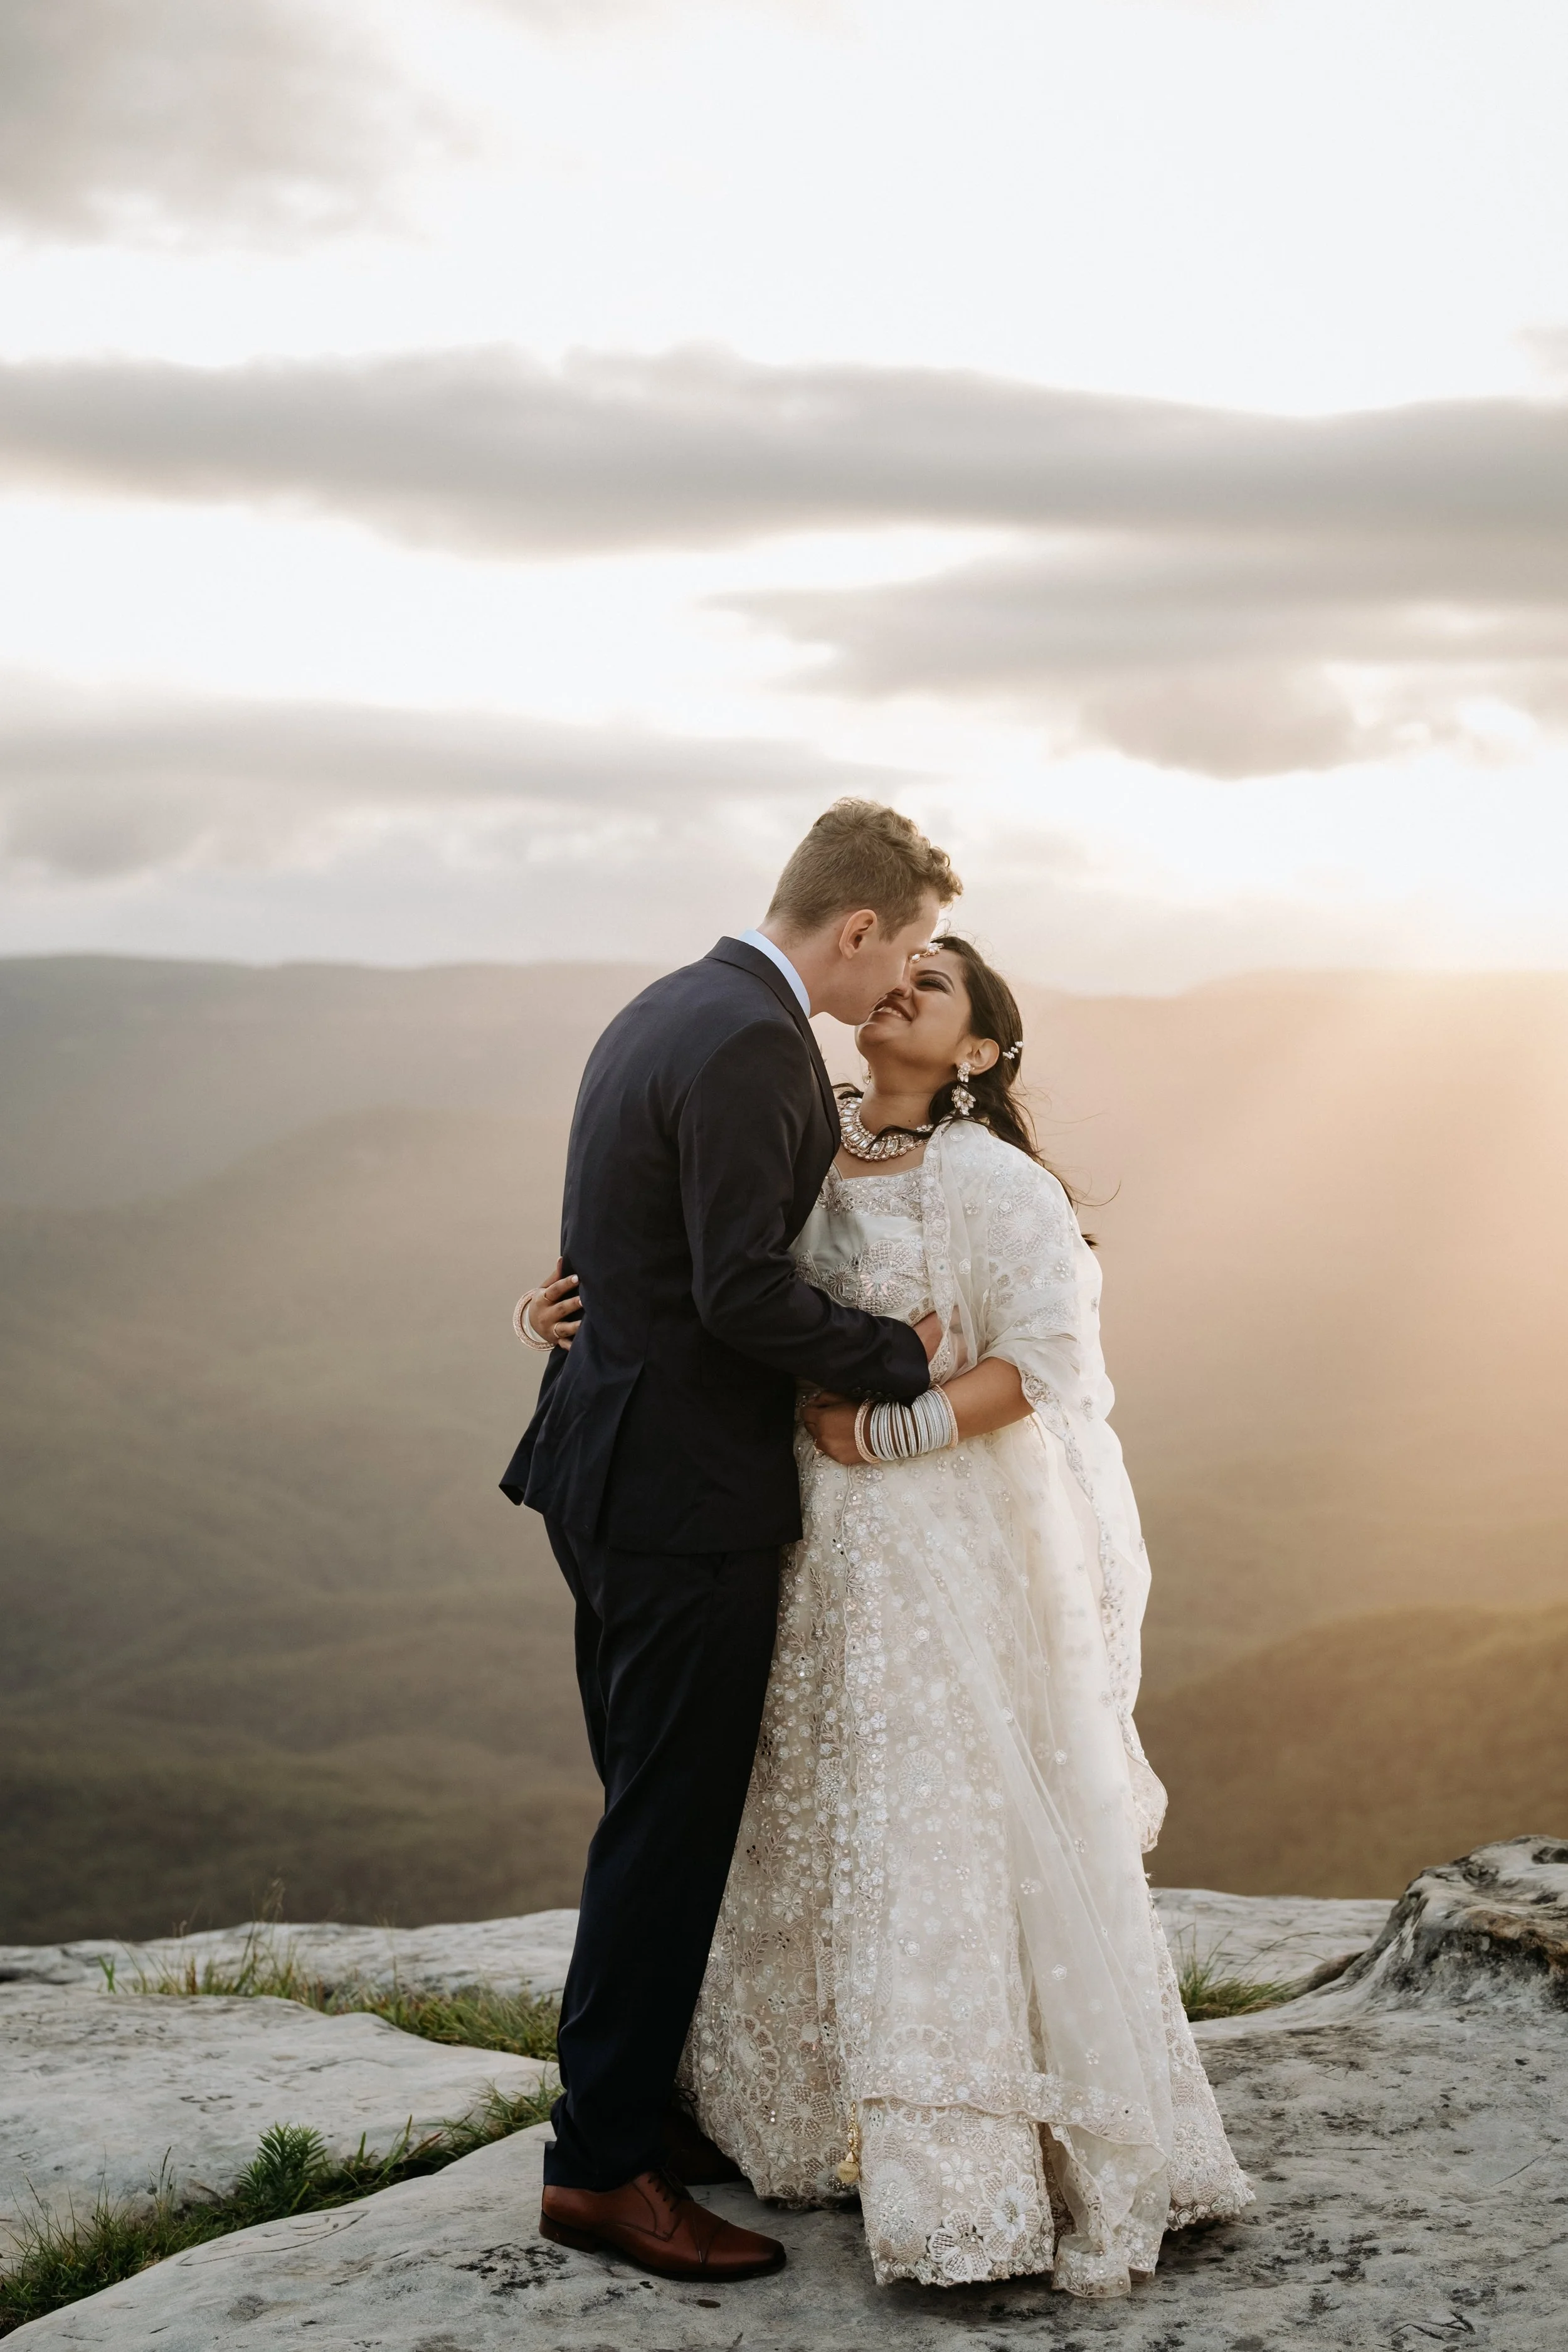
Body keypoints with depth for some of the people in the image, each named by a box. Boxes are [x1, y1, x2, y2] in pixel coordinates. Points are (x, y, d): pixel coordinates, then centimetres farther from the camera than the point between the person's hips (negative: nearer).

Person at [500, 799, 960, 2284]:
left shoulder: (666, 1011, 13)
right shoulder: (751, 1047, -19)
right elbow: (742, 1289, -24)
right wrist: (905, 1356, -14)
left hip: (614, 1475, 10)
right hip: (685, 1492, -10)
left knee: (658, 1813, 19)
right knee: (671, 1823, -1)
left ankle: (633, 2094, 32)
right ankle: (602, 2165, 8)